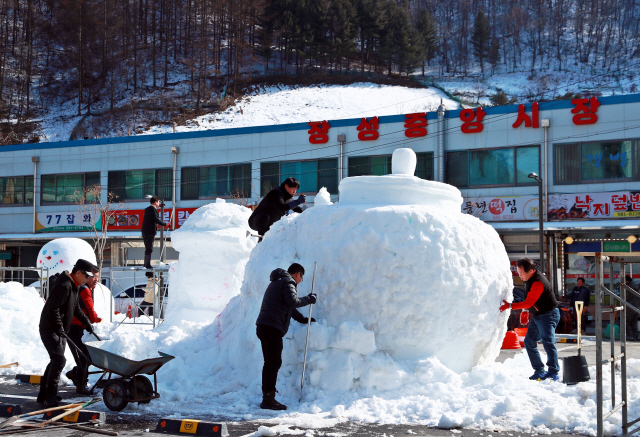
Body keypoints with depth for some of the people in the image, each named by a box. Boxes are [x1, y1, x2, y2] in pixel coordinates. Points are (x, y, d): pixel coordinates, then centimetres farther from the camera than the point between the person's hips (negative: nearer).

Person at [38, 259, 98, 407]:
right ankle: (50, 398, -15)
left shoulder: (74, 287, 14)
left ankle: (43, 395, 24)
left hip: (60, 331, 11)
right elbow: (53, 308, -27)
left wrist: (86, 321, 22)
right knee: (59, 360, -17)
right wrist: (59, 328, -27)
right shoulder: (64, 285, -20)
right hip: (50, 329, -11)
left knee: (56, 361, 15)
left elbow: (76, 308, 27)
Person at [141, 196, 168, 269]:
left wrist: (157, 207, 28)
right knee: (149, 249, -7)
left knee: (147, 248, 17)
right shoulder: (153, 209, -11)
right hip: (150, 232, -9)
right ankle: (147, 265, -7)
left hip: (145, 231, 9)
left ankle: (146, 264, 22)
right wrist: (165, 224, -15)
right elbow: (156, 220, -20)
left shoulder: (147, 209, 15)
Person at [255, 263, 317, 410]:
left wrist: (302, 319, 41)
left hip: (262, 326, 10)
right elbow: (292, 302, -21)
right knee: (274, 363, -9)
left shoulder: (277, 282, 28)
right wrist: (309, 299, -8)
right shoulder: (288, 282, -4)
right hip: (273, 328, -10)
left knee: (270, 363, 13)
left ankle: (267, 397, 16)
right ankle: (268, 399, -11)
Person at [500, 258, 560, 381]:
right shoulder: (529, 279, 5)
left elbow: (528, 302, -25)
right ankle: (539, 371, 12)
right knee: (529, 341, 8)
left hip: (548, 315, -10)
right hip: (536, 315, 10)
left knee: (548, 342, -17)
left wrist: (509, 306, -24)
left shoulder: (538, 283, -26)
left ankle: (553, 373, -15)